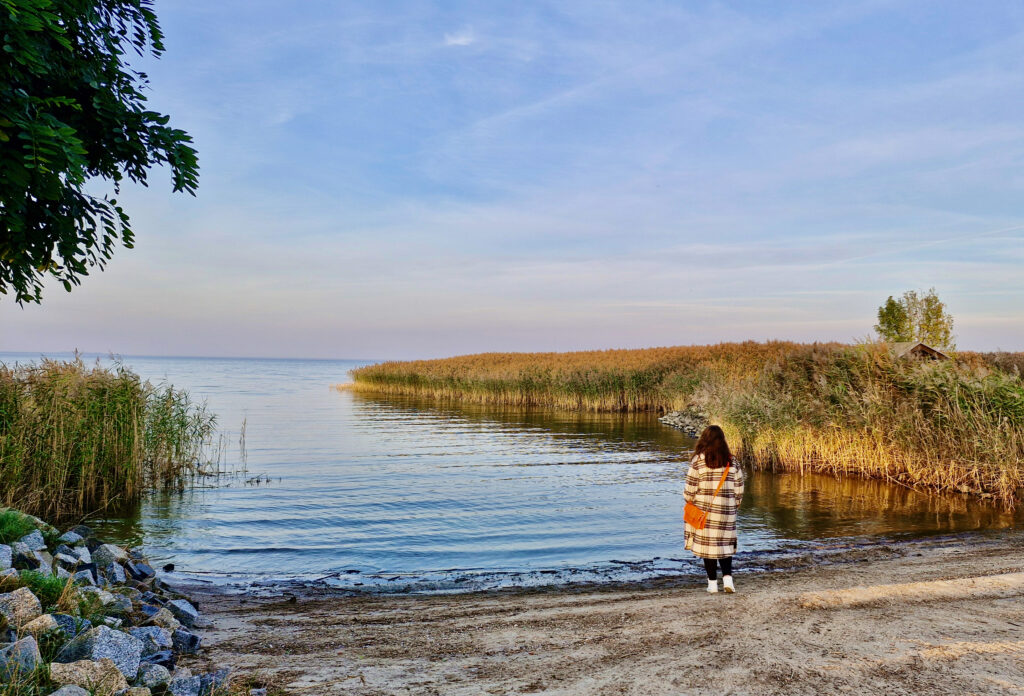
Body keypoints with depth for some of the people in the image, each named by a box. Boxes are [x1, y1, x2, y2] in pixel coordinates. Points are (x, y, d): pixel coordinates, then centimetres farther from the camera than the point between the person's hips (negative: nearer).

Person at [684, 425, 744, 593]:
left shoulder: (699, 460, -8)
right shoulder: (731, 461, 2)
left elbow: (690, 488, -7)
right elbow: (739, 489, 6)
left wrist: (689, 502, 10)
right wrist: (734, 506, 18)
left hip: (704, 510, -3)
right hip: (727, 512, 3)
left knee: (707, 543, 5)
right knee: (725, 544, 14)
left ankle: (712, 583, 8)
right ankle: (727, 577, 1)